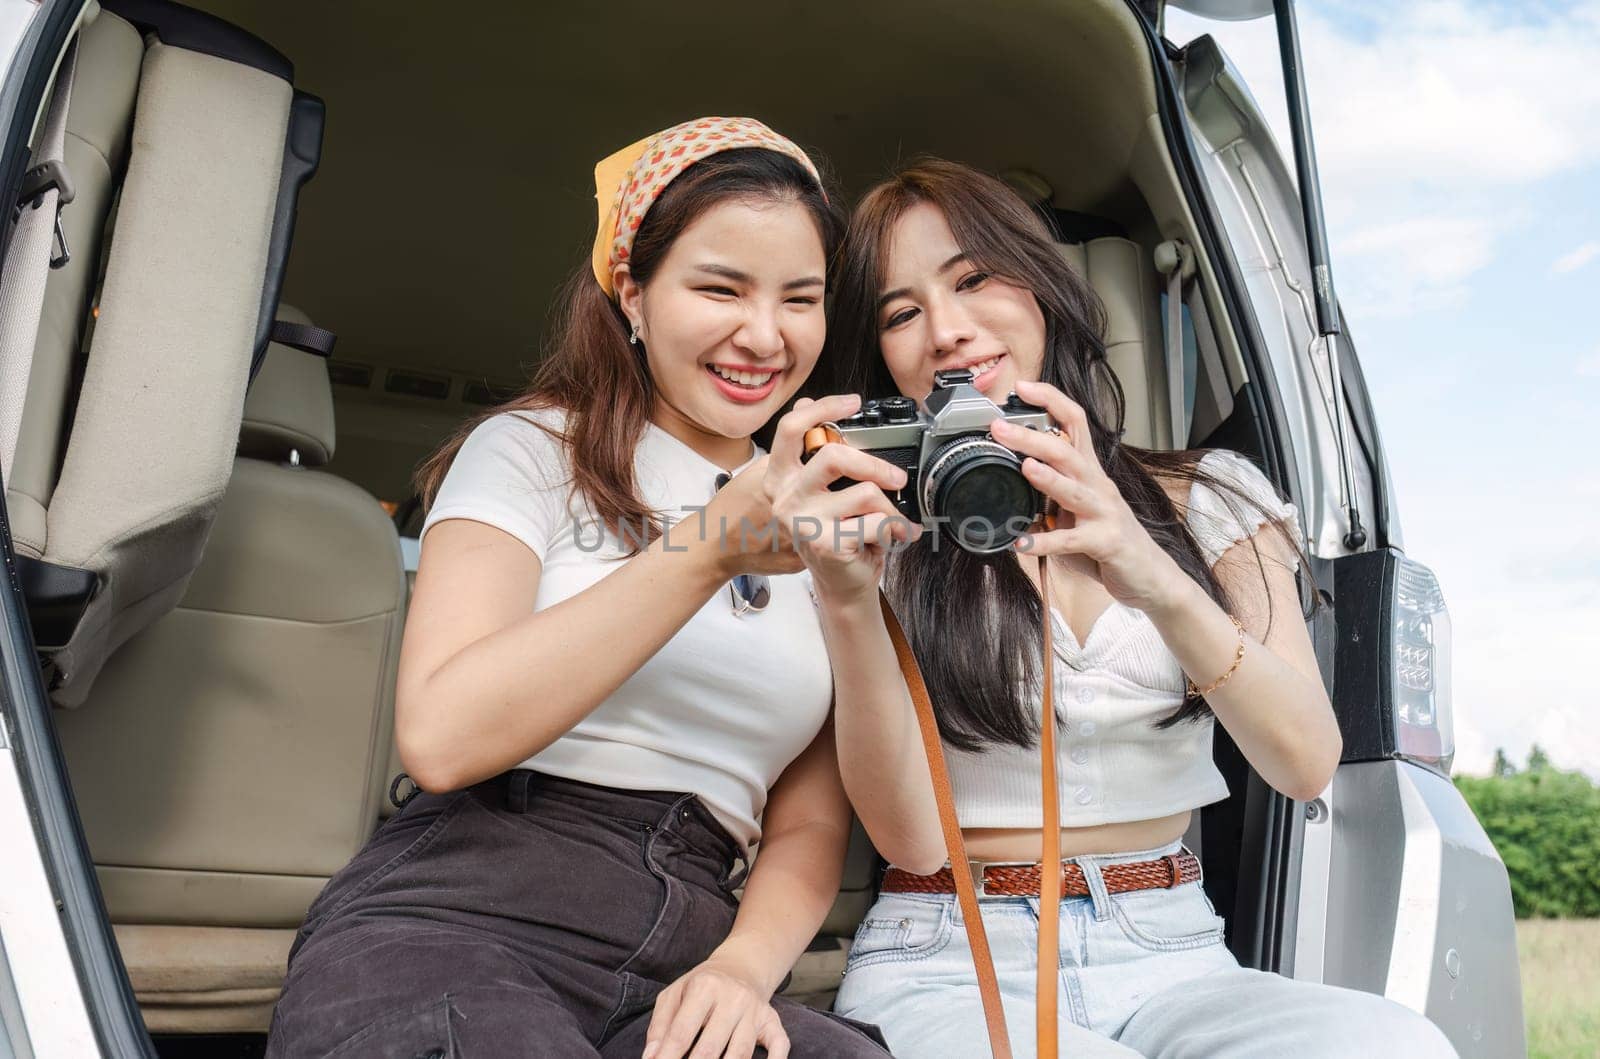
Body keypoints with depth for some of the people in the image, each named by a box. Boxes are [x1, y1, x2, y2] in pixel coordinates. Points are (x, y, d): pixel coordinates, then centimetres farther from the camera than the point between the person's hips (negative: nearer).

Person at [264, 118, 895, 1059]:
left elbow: (809, 824, 13)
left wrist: (745, 963, -8)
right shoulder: (533, 450, 4)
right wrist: (713, 549, -17)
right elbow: (440, 736, -12)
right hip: (458, 925, -3)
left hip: (675, 975, 3)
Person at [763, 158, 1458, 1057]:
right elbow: (910, 839, -9)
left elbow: (1308, 764, -8)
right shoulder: (887, 537, 1)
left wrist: (1160, 584, -26)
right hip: (949, 970, -2)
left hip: (1172, 956, 2)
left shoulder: (1207, 498, 7)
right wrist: (847, 604, -24)